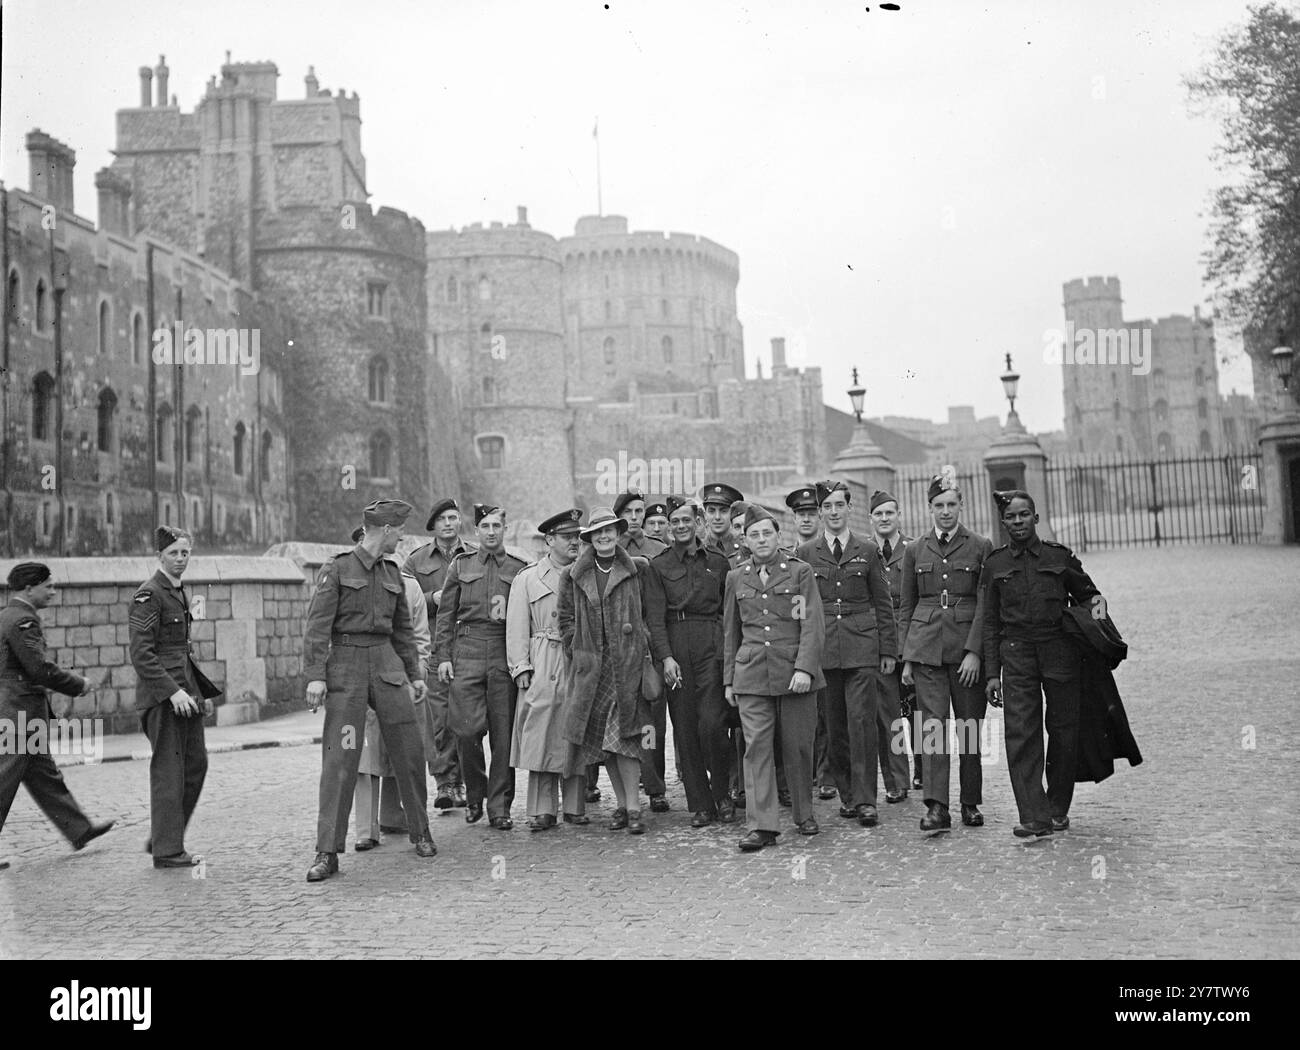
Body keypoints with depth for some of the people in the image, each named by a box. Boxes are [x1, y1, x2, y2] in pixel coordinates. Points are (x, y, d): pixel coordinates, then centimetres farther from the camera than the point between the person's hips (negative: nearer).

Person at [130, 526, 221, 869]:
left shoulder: (179, 593, 16)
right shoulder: (148, 595, -12)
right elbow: (141, 654, -19)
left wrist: (203, 692, 19)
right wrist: (173, 691, -23)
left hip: (184, 690, 9)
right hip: (161, 694, -9)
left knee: (196, 765, 10)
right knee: (169, 772, -3)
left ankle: (161, 838, 22)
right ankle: (167, 851, 7)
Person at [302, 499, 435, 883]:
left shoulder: (393, 574, 13)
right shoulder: (337, 569, -4)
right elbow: (317, 625, -9)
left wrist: (414, 674, 18)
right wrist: (315, 676, -16)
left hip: (387, 664, 5)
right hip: (346, 667, -5)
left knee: (410, 751, 5)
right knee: (339, 758, -7)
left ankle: (420, 833, 22)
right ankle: (328, 852, -2)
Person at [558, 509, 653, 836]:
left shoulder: (636, 570, 2)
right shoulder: (574, 575, 7)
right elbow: (566, 619, 12)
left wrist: (640, 647, -1)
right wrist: (576, 653, 4)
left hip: (627, 664, -2)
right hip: (590, 667, 3)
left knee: (623, 735, -9)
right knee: (601, 737, 5)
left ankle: (633, 807, -3)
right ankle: (621, 805, 15)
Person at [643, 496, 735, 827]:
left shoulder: (718, 562, 11)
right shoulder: (658, 566, 6)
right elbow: (655, 617, -1)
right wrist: (666, 657, -13)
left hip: (712, 647, 0)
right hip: (675, 648, 0)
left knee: (711, 723, -12)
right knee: (685, 730, 1)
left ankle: (722, 792, 10)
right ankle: (700, 805, 11)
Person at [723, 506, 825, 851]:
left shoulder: (800, 572, 2)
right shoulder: (736, 578, 11)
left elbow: (813, 624, -3)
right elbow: (730, 632, 16)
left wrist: (805, 668, -14)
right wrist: (728, 680, 13)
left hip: (795, 674, -2)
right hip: (751, 675, 2)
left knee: (798, 745, 4)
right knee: (756, 747, -6)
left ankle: (804, 814, 22)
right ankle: (763, 826, -5)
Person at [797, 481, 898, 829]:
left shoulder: (868, 551, 8)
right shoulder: (805, 553, 8)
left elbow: (882, 604, 10)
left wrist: (888, 650, 6)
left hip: (862, 648, -1)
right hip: (822, 649, 1)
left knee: (862, 721, -8)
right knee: (834, 726, 4)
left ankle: (865, 800, -3)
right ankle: (846, 794, 16)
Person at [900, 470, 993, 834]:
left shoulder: (981, 547, 3)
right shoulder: (915, 551, 11)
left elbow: (986, 604, -2)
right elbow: (906, 608, 13)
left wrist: (974, 651, -12)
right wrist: (906, 658, 8)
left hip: (968, 647, -1)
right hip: (926, 647, 1)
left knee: (969, 727, 4)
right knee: (933, 725, -6)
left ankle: (971, 804, 17)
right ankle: (936, 807, -8)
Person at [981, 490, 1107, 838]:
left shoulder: (1060, 556, 4)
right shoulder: (995, 563, 6)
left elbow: (1085, 592, 17)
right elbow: (990, 622, 7)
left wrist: (1096, 601, -8)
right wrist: (991, 673, 2)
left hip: (1060, 650, 0)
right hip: (1017, 655, 0)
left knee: (1064, 731, 5)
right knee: (1020, 734, -9)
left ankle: (1058, 809, 22)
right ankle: (1034, 818, -8)